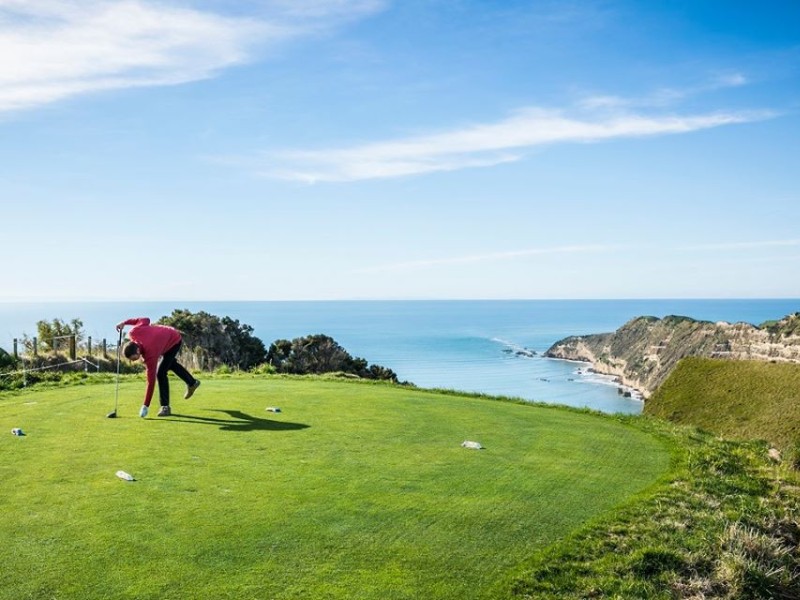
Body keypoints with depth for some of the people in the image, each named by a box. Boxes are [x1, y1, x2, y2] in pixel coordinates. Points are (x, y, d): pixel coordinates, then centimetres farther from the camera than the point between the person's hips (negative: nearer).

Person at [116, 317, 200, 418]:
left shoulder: (150, 356, -40)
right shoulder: (133, 333, -30)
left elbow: (151, 381, -35)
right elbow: (146, 320, -10)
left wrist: (145, 406, -32)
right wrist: (124, 322, -10)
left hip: (175, 341, -9)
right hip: (165, 336, 9)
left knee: (161, 373, -16)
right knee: (170, 362, 30)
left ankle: (165, 406, -7)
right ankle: (192, 383, 49)